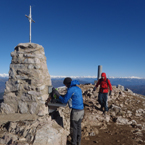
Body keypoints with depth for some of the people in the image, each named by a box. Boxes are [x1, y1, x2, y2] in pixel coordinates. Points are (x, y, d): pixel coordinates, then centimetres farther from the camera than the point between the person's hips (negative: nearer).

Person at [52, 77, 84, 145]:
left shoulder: (70, 90, -14)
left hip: (76, 111, -8)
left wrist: (57, 94, 2)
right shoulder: (78, 89, 11)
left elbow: (64, 101, -7)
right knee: (78, 127, 20)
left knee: (73, 128, 9)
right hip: (81, 110, 8)